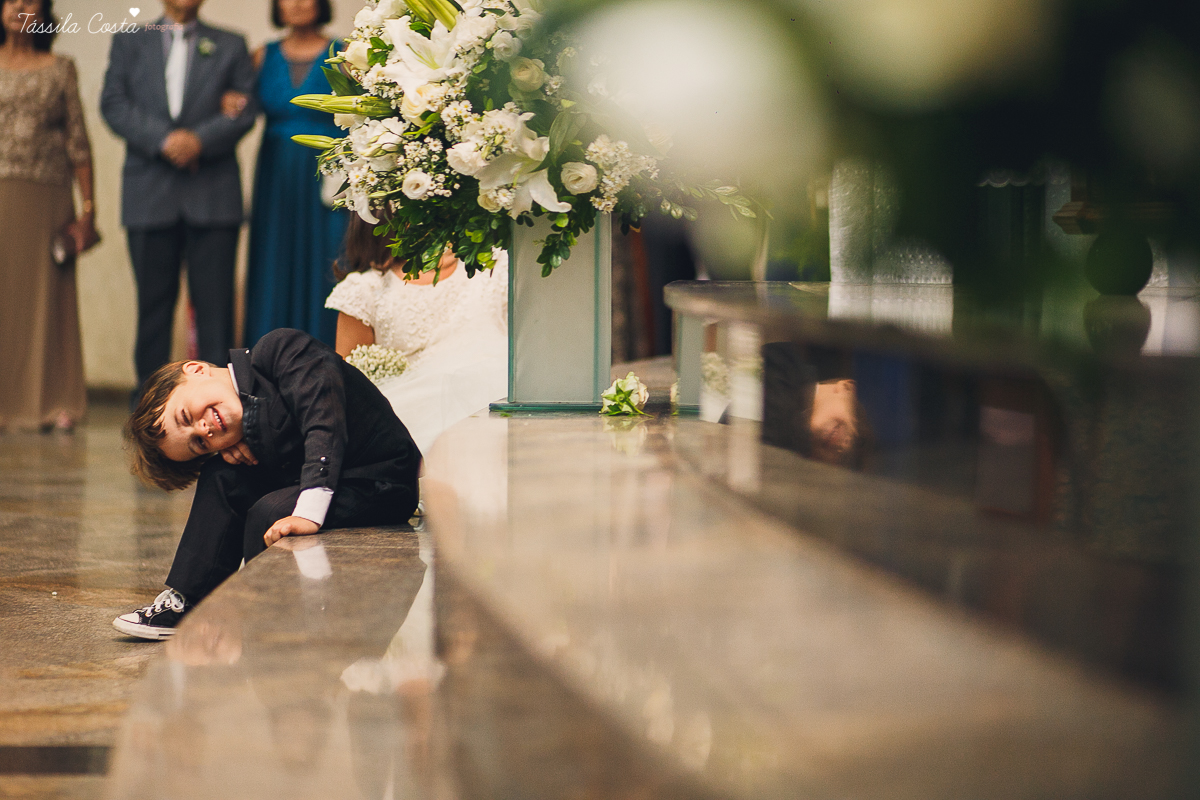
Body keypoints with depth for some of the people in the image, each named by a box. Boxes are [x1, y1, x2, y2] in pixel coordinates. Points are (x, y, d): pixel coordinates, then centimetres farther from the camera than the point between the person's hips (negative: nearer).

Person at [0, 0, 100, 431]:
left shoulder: (60, 69, 9)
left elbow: (78, 142, 7)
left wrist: (88, 209, 0)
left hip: (47, 199, 0)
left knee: (47, 297, 1)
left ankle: (54, 403, 5)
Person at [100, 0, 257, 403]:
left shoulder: (230, 45, 13)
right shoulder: (128, 41, 14)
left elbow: (245, 108, 3)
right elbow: (113, 104, 2)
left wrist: (200, 139, -14)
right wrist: (162, 140, -12)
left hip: (213, 192, -1)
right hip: (150, 192, 1)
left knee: (215, 302, -3)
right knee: (153, 301, 4)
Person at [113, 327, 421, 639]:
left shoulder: (278, 349, -17)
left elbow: (324, 417, -28)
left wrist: (310, 512, -36)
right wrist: (248, 454, -14)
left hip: (382, 486, -8)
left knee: (270, 513, -25)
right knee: (221, 477, -2)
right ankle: (186, 602, 2)